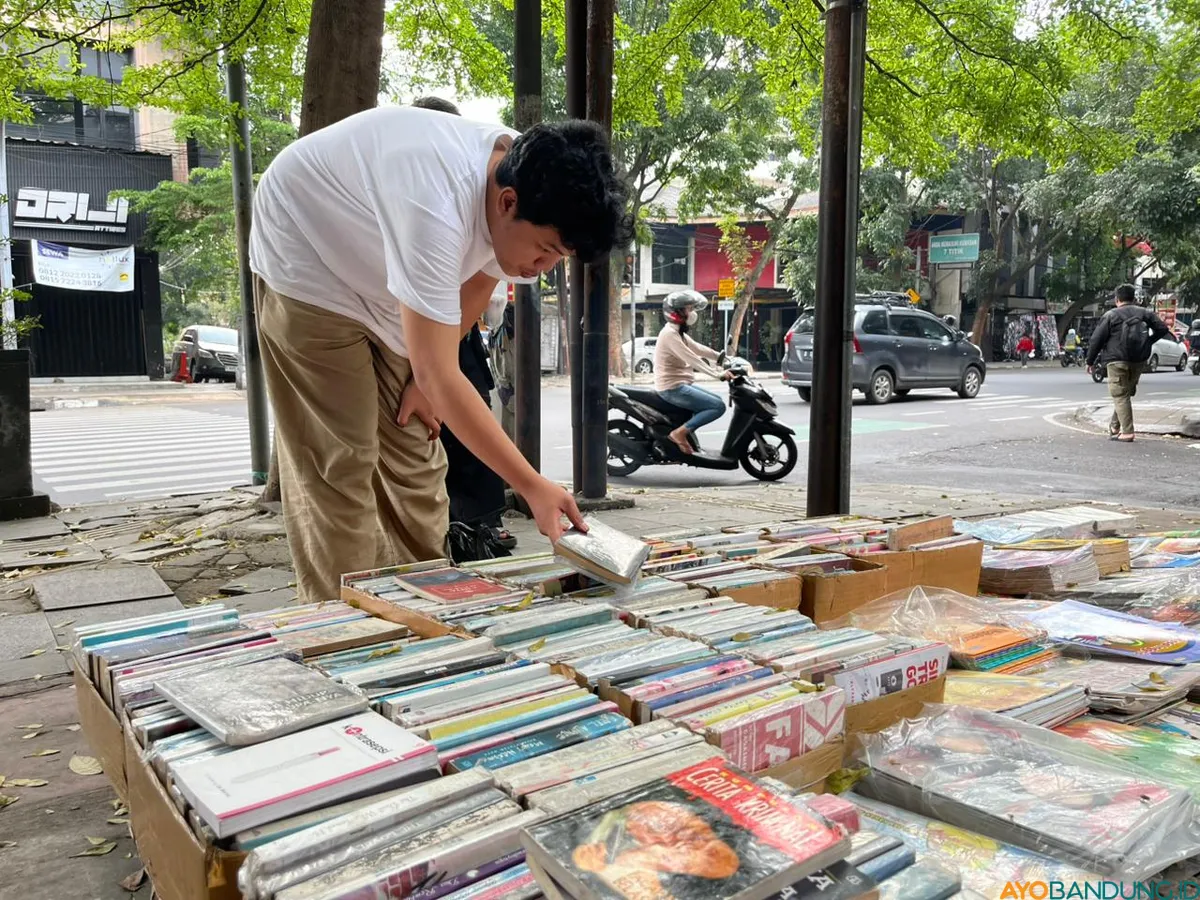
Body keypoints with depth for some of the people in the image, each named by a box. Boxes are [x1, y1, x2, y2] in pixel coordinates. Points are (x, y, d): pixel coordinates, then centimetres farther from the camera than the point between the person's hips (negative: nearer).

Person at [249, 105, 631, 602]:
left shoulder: (526, 181, -17)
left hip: (380, 277, 7)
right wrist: (534, 487, -39)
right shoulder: (436, 206, -41)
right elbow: (440, 377, -41)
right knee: (339, 467, -12)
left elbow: (475, 287, 2)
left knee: (415, 457, 4)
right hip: (304, 256, -7)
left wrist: (426, 375, 2)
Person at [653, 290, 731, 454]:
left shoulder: (678, 333, 16)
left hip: (679, 385, 10)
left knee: (716, 400, 17)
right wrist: (719, 374, -25)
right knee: (718, 406, -14)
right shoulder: (669, 333, -17)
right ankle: (680, 432, -14)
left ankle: (688, 431, 10)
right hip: (673, 388, -10)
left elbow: (699, 349, 18)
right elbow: (692, 359, -24)